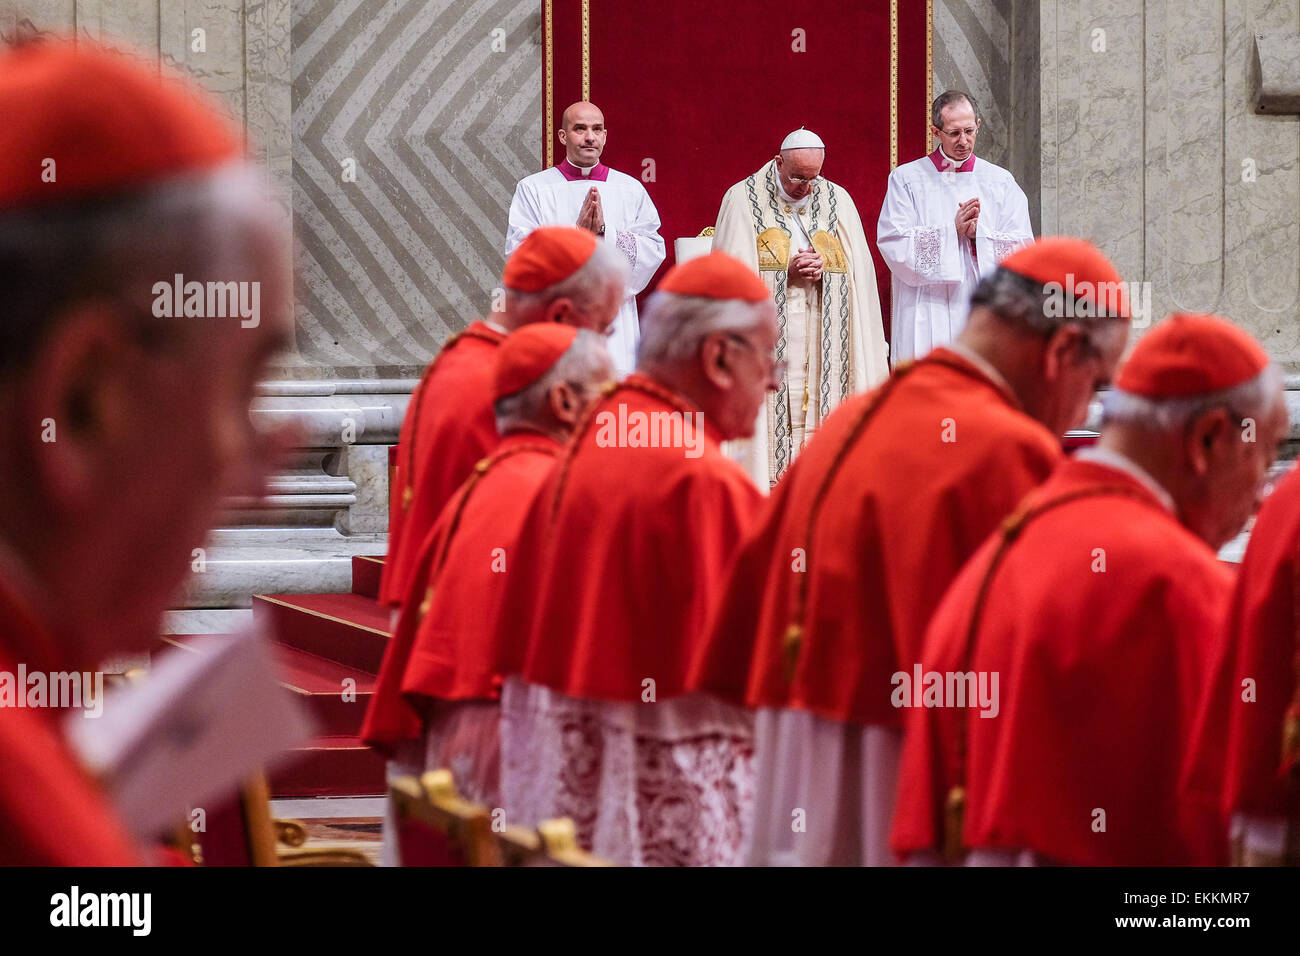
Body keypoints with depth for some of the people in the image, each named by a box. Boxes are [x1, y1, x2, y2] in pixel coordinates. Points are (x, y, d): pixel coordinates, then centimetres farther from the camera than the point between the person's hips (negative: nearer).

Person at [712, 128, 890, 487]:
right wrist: (788, 269, -12)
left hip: (824, 335, 2)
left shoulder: (838, 201, 11)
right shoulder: (742, 199, 3)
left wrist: (824, 265, -9)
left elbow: (858, 270, 11)